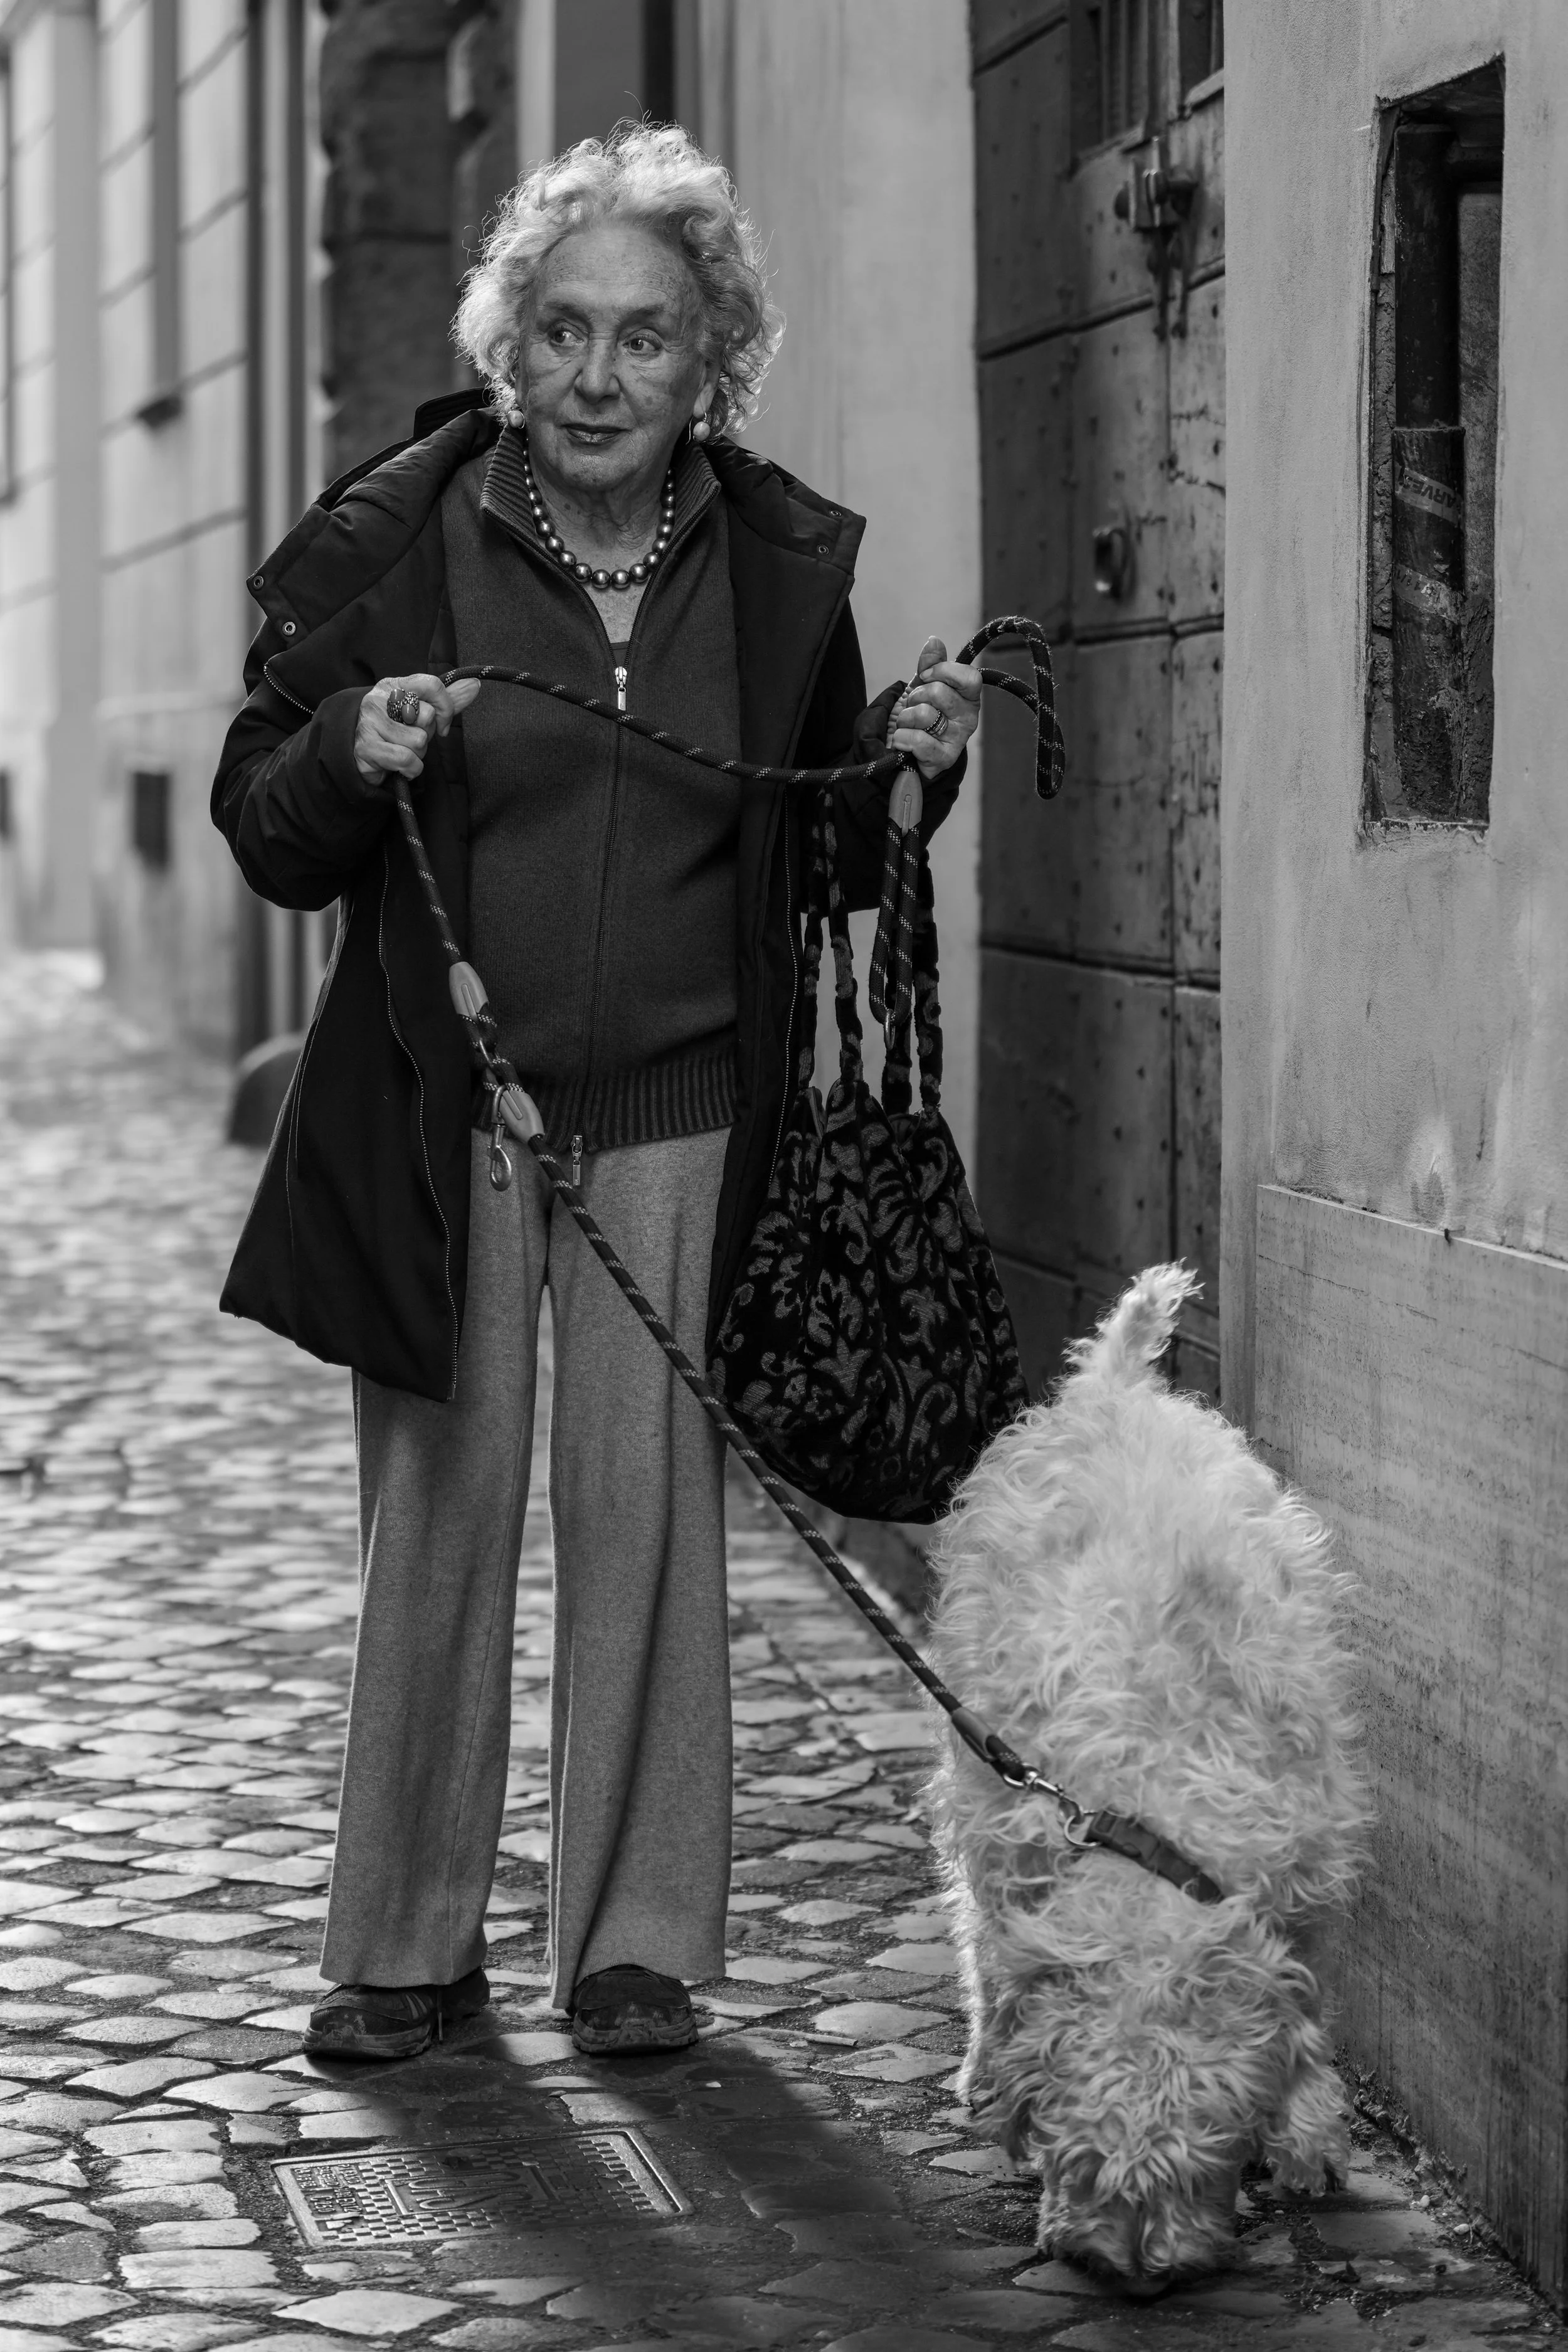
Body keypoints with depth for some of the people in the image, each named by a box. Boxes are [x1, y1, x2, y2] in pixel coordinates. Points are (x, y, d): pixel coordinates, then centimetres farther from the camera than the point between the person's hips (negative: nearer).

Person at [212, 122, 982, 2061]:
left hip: (677, 1119, 1)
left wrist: (907, 763, -7)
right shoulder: (395, 542, -4)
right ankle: (407, 1947, 17)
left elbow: (829, 867, 12)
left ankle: (636, 1942, 16)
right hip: (439, 1113, -1)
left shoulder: (783, 561, 3)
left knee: (649, 1517, 3)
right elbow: (263, 835, 1)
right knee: (436, 1519, 4)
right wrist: (351, 757, -19)